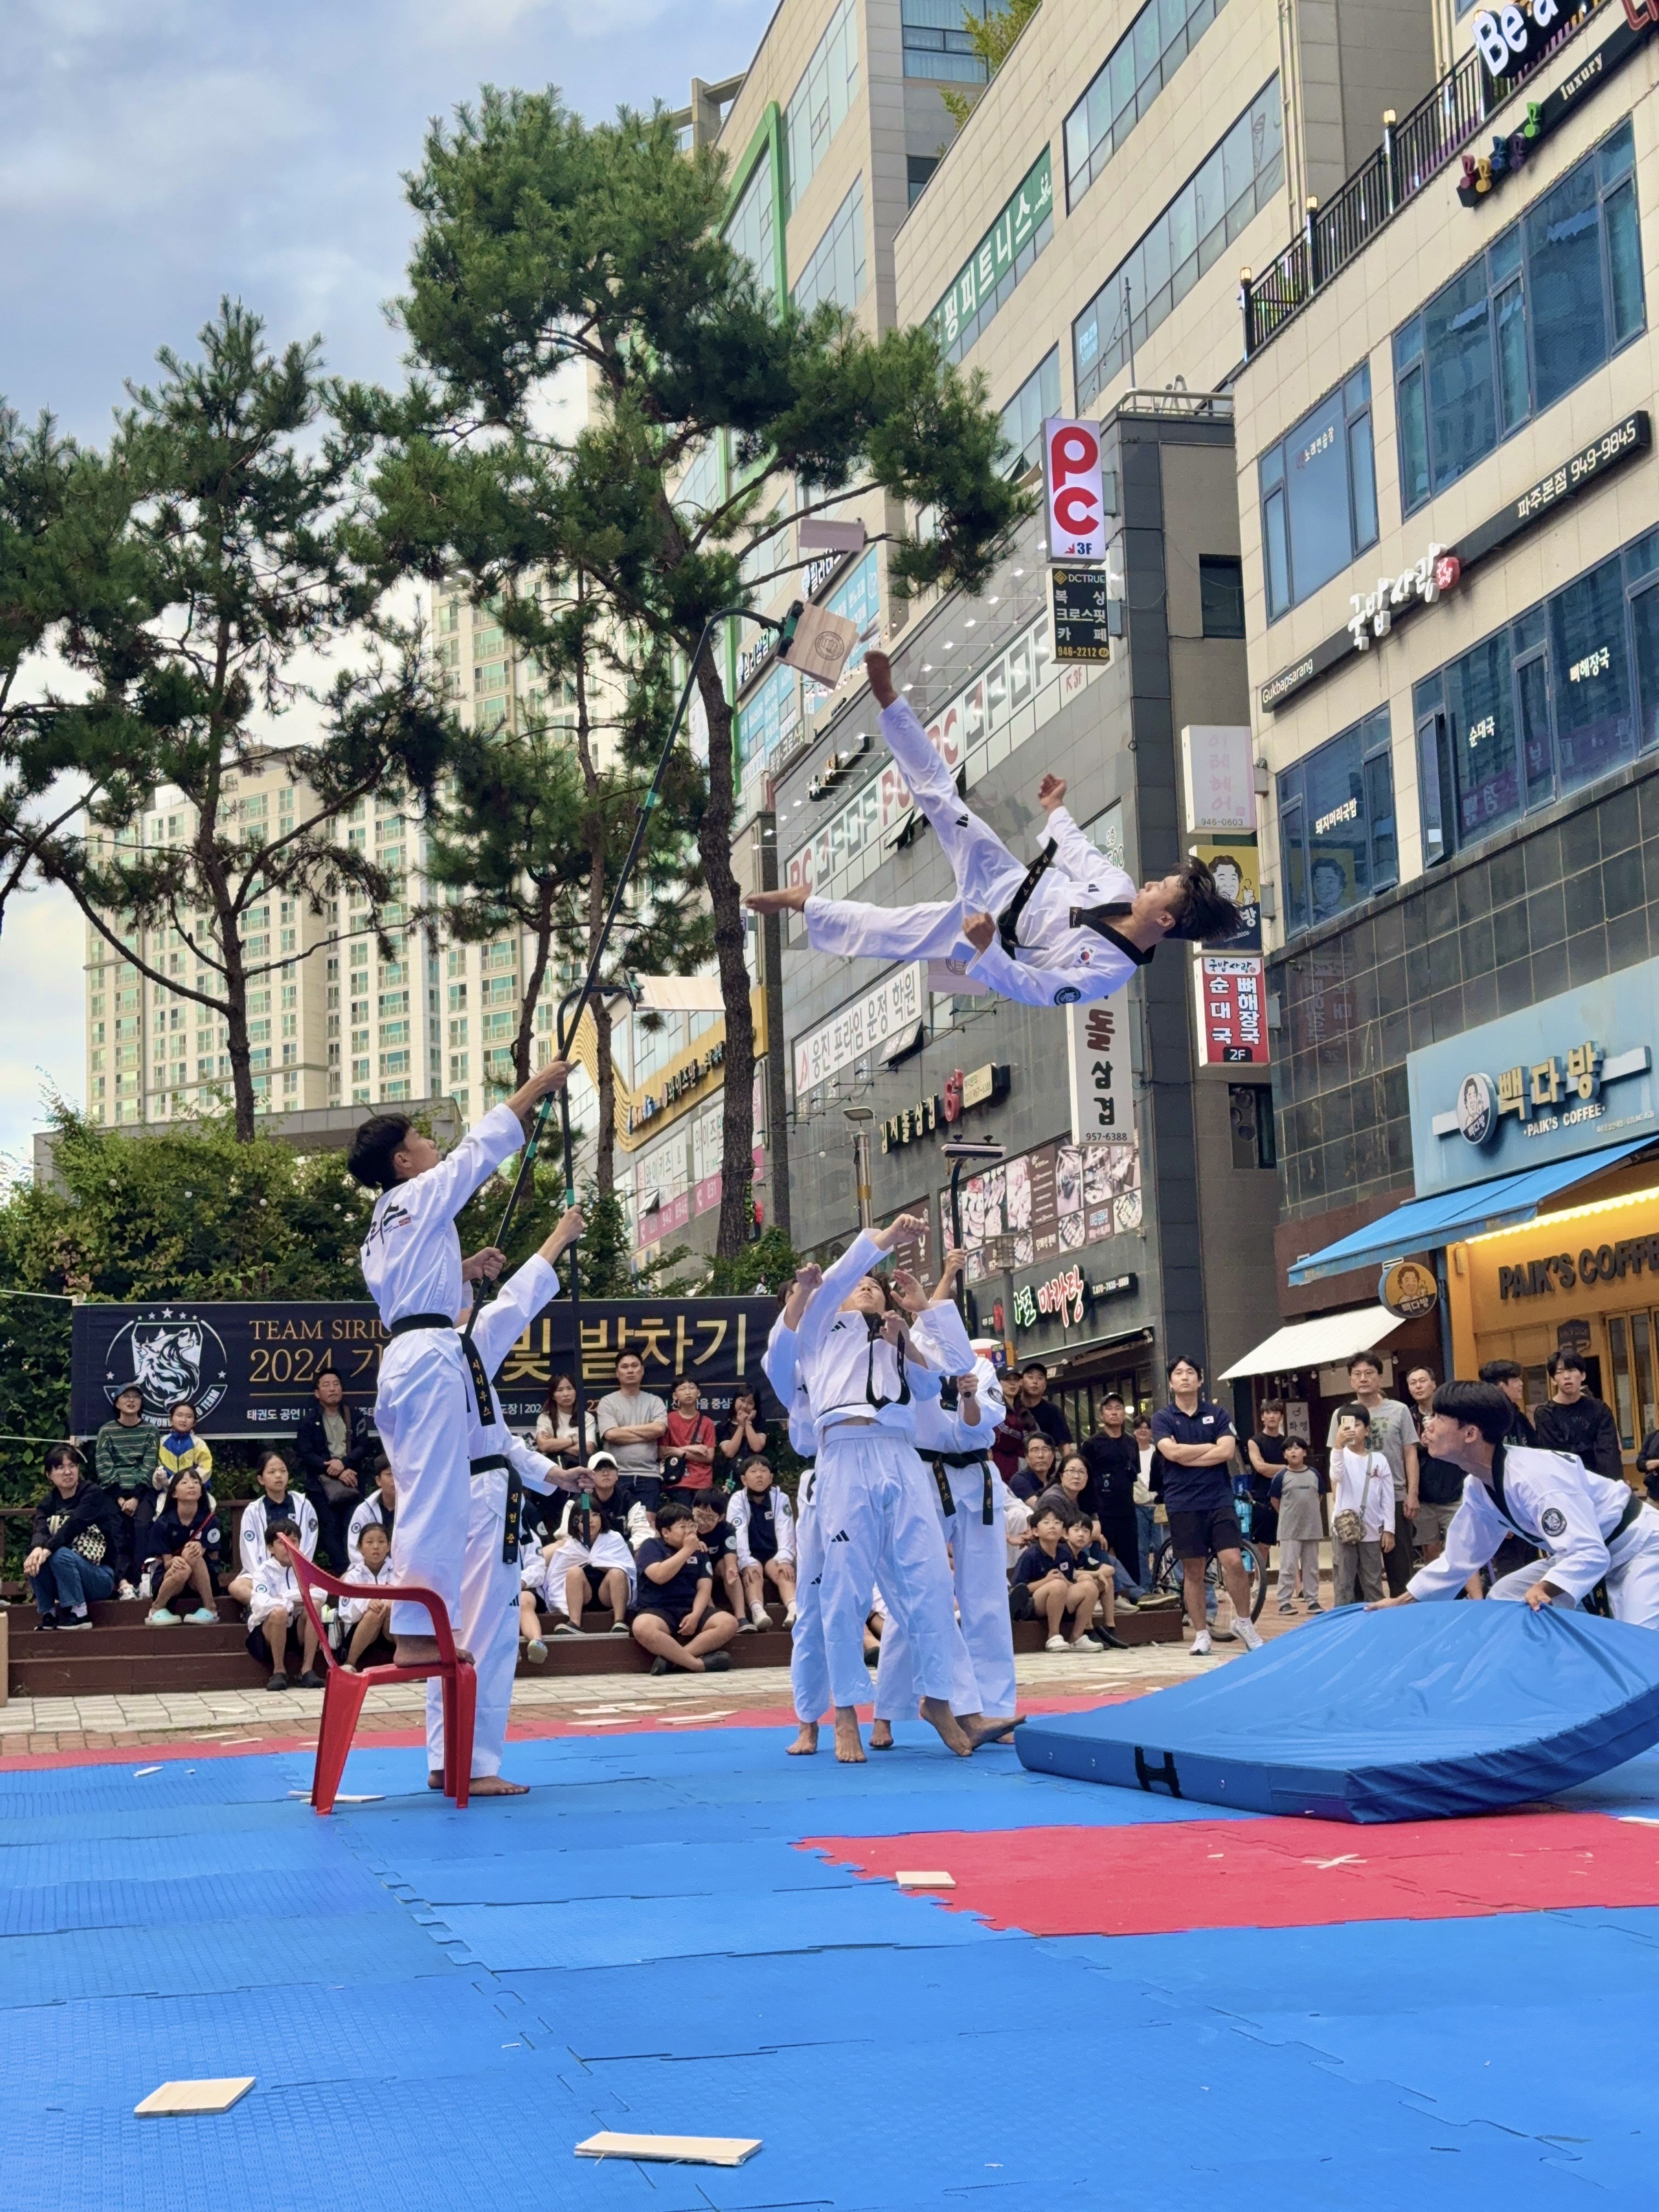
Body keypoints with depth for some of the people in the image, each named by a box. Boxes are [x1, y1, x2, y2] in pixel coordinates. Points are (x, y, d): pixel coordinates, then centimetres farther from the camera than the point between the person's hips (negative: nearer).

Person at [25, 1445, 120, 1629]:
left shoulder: (93, 1494, -8)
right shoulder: (48, 1503, 7)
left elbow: (75, 1524, -25)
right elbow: (40, 1530, -14)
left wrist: (48, 1550, -39)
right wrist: (37, 1549, -37)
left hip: (100, 1576, -5)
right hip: (66, 1580, 5)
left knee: (61, 1556, -31)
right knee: (33, 1558, -21)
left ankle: (79, 1614, -22)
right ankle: (49, 1613, -9)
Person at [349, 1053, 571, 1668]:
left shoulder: (378, 1231, 21)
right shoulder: (421, 1196, -3)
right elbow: (484, 1145, 2)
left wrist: (464, 1270, 24)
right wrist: (538, 1084, 10)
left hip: (401, 1359, 10)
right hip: (433, 1358, -10)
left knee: (425, 1498, 11)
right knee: (434, 1498, -11)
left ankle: (418, 1632, 12)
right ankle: (416, 1633, -13)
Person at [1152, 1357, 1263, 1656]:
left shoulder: (1217, 1415, 7)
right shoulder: (1162, 1418, 4)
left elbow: (1227, 1451, -8)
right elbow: (1172, 1452, -13)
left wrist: (1187, 1457, -10)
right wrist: (1211, 1447, -5)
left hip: (1219, 1499, 0)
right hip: (1183, 1504, 0)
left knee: (1233, 1561, -11)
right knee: (1193, 1570, 4)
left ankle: (1244, 1622, 9)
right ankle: (1201, 1635, 14)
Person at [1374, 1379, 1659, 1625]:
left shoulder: (1535, 1478, -36)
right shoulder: (1478, 1486, -6)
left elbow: (1590, 1554, -40)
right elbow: (1458, 1559, 6)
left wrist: (1542, 1591, -54)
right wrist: (1402, 1602, 4)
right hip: (1584, 1551, 9)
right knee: (1502, 1600, 5)